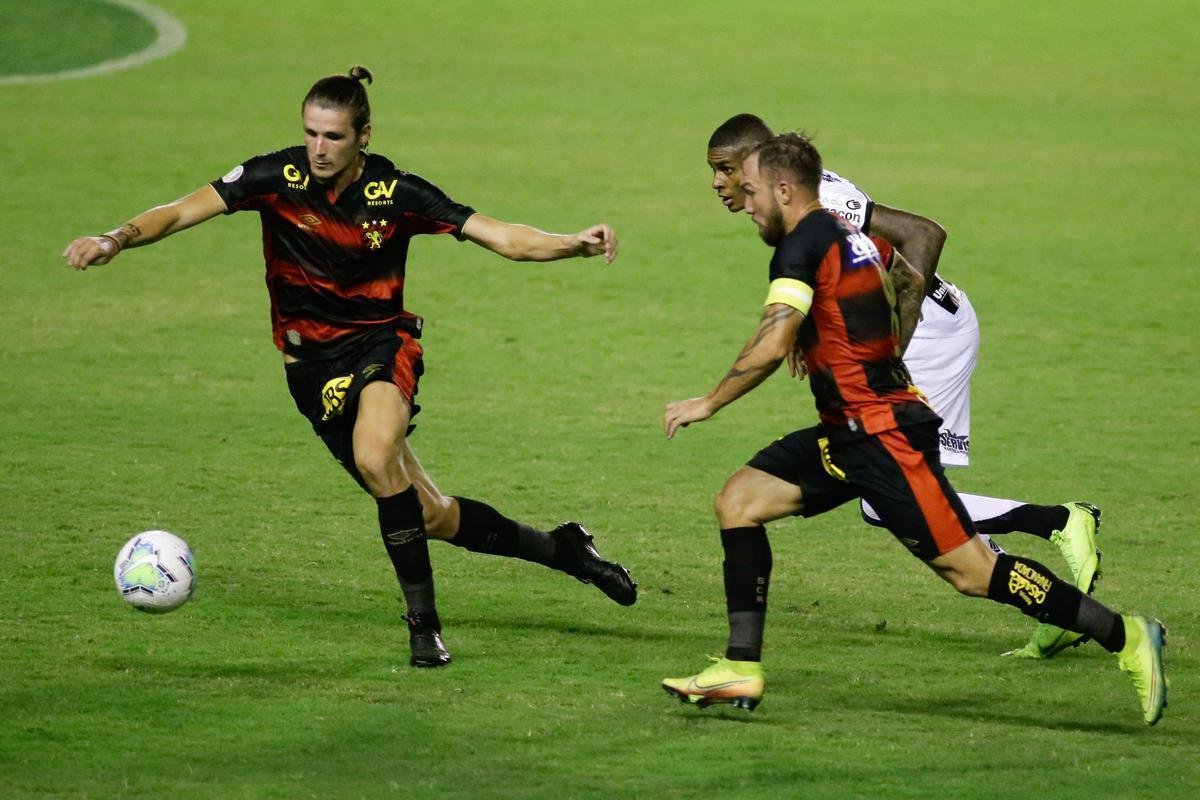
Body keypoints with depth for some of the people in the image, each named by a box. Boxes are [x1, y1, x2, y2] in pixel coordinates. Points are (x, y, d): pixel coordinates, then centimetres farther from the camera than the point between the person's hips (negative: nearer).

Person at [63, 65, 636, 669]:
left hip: (382, 341, -2)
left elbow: (504, 239, -13)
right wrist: (116, 240, -33)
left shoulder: (395, 192, -13)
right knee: (429, 516, 2)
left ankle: (423, 620, -21)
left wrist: (575, 245, -29)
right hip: (312, 361, 2)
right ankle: (560, 550, 25)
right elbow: (181, 212, -15)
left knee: (375, 457, -34)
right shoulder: (277, 177, -11)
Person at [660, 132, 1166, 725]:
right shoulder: (850, 235, 12)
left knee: (971, 571, -9)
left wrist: (709, 403, -13)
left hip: (881, 433, -10)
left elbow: (772, 346, -24)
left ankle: (1127, 637, -3)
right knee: (738, 501, 3)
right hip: (846, 433, 10)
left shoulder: (801, 247, -15)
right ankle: (742, 669, 0)